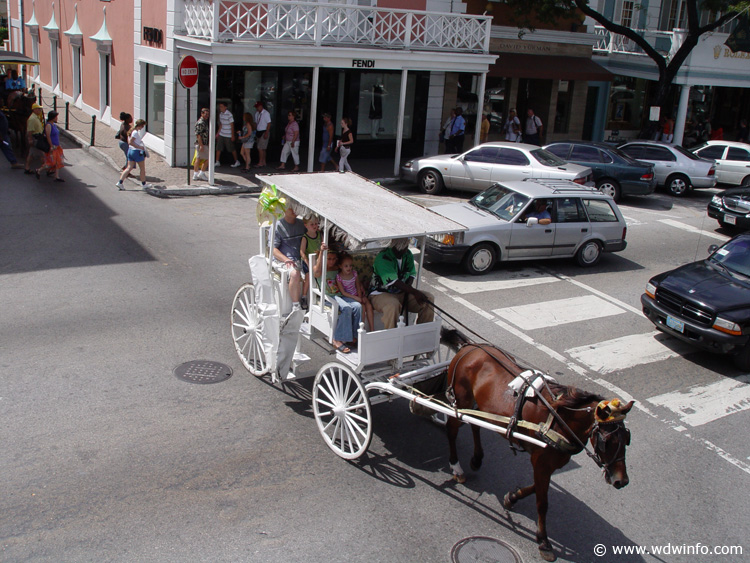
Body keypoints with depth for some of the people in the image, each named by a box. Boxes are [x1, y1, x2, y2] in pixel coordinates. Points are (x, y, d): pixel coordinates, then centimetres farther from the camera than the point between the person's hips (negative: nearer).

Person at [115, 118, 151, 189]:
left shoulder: (132, 131, 9)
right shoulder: (136, 132, -18)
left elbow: (129, 142, 17)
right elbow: (130, 142, -23)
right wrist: (140, 147, -21)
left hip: (130, 150, 9)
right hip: (137, 151, -9)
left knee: (129, 168, 8)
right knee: (142, 168, 10)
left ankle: (119, 182, -1)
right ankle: (143, 184, 23)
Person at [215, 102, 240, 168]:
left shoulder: (229, 114, -15)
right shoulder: (221, 114, 7)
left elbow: (232, 125, -13)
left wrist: (233, 136, -13)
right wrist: (218, 133, 19)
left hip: (228, 135, -7)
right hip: (221, 134, 7)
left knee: (232, 149, 2)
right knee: (218, 148, 3)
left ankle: (237, 161, 16)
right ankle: (217, 162, 11)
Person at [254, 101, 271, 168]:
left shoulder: (266, 113, -11)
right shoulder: (257, 113, 12)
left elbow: (269, 124, -14)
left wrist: (266, 133, -20)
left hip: (264, 132, -8)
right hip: (258, 132, 8)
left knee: (260, 148, -12)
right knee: (262, 149, 11)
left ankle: (260, 163, -10)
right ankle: (264, 162, 16)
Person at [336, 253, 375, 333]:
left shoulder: (355, 273, -1)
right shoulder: (338, 277, -14)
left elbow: (358, 287, 6)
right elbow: (343, 292, -15)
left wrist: (360, 297, -10)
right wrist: (357, 298, -21)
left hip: (357, 295, 5)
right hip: (347, 297, -5)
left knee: (369, 305, -18)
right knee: (362, 306, -25)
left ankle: (372, 329, -14)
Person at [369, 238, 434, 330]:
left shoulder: (408, 255, 3)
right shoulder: (383, 257, -21)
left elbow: (412, 274, 8)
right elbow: (393, 281, -29)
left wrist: (408, 290, -14)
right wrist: (415, 292, -36)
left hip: (401, 293, 7)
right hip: (381, 293, -7)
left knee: (429, 298, -9)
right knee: (393, 305, -41)